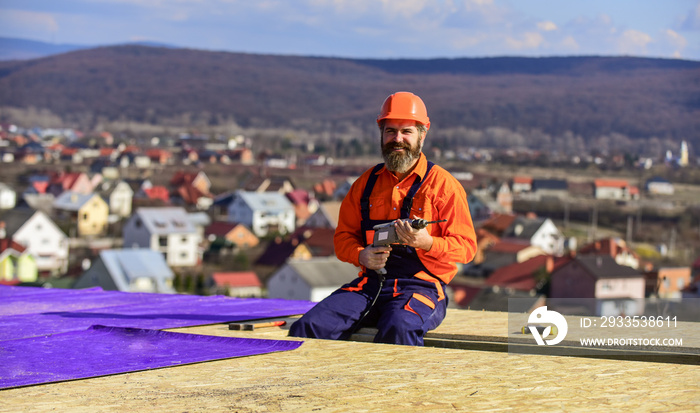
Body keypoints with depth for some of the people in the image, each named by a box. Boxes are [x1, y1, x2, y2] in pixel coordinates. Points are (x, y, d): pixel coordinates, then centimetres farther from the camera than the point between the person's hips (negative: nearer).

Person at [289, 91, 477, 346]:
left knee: (398, 330, -39)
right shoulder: (367, 182, 17)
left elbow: (466, 246, 0)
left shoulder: (443, 184, 4)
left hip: (422, 285, -4)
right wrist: (361, 256, -2)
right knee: (307, 327, -20)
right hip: (370, 283, 4)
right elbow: (343, 235, 21)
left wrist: (428, 243, -20)